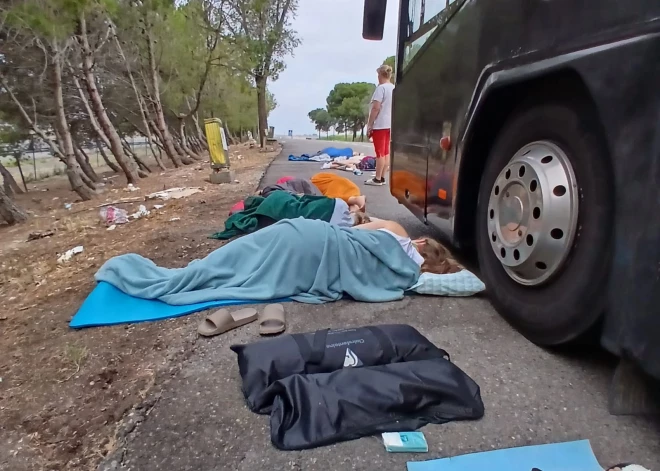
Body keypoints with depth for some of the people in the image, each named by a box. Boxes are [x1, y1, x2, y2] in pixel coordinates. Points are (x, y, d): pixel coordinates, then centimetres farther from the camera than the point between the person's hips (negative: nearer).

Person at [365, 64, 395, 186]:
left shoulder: (381, 88, -12)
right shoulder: (394, 89, 11)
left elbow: (376, 108, -17)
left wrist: (369, 125, -13)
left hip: (379, 125, -8)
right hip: (390, 124, 8)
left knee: (380, 152, -5)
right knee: (386, 152, 8)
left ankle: (377, 179, -1)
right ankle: (382, 177, 13)